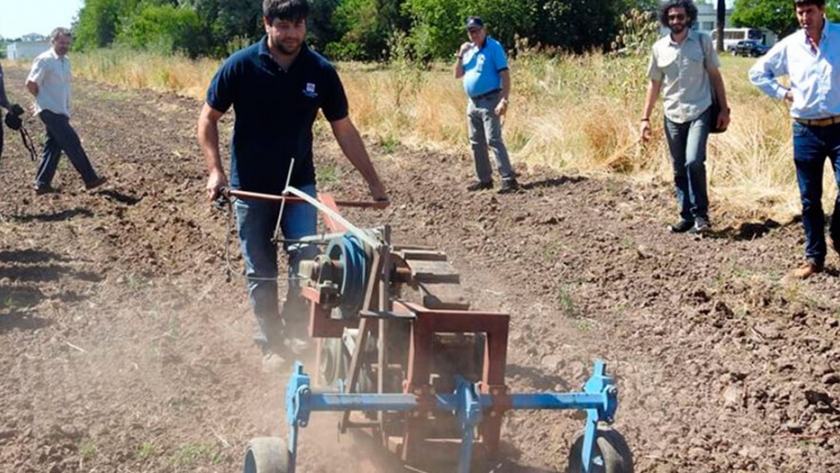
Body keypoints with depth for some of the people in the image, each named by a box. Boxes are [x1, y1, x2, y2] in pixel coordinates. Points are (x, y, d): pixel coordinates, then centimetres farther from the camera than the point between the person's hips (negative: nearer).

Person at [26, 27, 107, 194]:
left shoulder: (66, 61, 12)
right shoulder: (45, 60, -13)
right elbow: (31, 83, -16)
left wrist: (67, 108, 13)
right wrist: (43, 100, -5)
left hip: (60, 112, 8)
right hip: (50, 111, -8)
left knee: (53, 147, 9)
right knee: (72, 143, -6)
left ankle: (42, 184, 14)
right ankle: (90, 179, 0)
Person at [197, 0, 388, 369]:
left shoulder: (321, 72, -9)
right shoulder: (240, 66, -14)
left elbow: (344, 130, 0)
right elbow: (208, 118, -4)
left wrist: (373, 182, 1)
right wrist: (214, 169, -15)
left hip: (299, 183, 1)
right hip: (251, 187, -1)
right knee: (260, 272, 7)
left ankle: (296, 332, 12)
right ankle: (271, 343, 20)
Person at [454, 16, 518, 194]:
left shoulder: (494, 47, -9)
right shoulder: (469, 50, 13)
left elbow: (505, 74, -14)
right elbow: (458, 74, 13)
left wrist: (504, 100, -23)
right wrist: (460, 55, -2)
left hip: (489, 101, -8)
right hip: (472, 102, 8)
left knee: (493, 140, -16)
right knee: (476, 143, 11)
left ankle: (509, 179, -17)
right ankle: (484, 179, 19)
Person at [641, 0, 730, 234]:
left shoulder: (702, 41, -1)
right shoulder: (659, 48, 5)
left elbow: (715, 75, 3)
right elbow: (654, 84, 10)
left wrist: (724, 109, -2)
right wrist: (645, 118, 6)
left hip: (699, 112, -3)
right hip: (673, 116, 3)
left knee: (694, 162, -18)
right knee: (679, 170, 7)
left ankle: (700, 214, -4)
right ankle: (687, 216, 18)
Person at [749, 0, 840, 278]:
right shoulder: (789, 46, 3)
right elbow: (757, 72, 16)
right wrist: (782, 92, 4)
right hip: (805, 131, 2)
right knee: (810, 198, 7)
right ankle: (814, 257, 17)